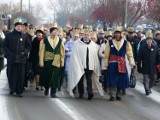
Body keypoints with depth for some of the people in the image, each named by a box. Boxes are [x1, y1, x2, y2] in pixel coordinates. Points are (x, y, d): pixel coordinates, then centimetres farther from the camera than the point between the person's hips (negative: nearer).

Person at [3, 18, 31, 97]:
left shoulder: (24, 36, 7)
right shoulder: (9, 35, 4)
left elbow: (29, 46, 12)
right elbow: (5, 46, 4)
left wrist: (25, 52, -5)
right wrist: (8, 53, -9)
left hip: (21, 59, 0)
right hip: (11, 58, 0)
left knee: (20, 76, -3)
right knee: (10, 75, 5)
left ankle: (19, 91, 2)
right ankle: (12, 89, 20)